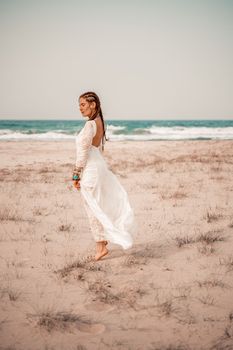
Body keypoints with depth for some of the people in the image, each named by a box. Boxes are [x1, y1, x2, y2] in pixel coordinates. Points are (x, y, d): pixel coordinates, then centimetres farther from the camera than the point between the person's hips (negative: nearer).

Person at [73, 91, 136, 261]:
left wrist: (76, 175, -14)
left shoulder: (90, 124, -17)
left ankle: (101, 246, 7)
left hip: (90, 170, -9)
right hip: (100, 166, 9)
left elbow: (83, 152, -19)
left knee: (94, 208, 0)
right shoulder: (100, 122, 11)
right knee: (104, 202, 18)